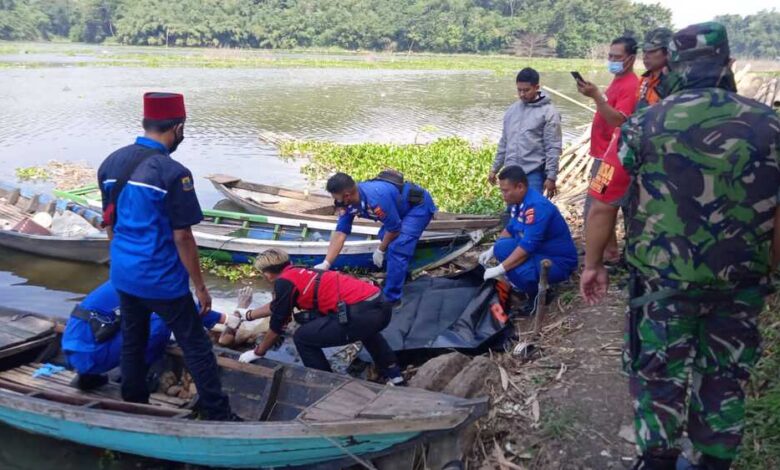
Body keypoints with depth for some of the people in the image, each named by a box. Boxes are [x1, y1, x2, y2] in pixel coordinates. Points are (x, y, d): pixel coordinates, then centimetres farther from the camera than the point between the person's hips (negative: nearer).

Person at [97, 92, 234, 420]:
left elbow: (109, 224, 10)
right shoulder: (173, 173, -19)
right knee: (196, 348, 5)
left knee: (131, 344, 20)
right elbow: (182, 237, -17)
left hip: (123, 276, 7)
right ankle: (219, 417, 12)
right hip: (162, 281, -6)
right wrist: (200, 286, -9)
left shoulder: (111, 164, 1)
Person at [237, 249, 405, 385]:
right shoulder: (299, 273, 26)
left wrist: (257, 352, 27)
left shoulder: (284, 282, 2)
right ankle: (393, 374, 44)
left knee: (302, 337, 9)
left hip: (361, 314, -9)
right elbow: (276, 305, 44)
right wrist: (248, 315, 57)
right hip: (381, 305, 9)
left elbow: (276, 327, 11)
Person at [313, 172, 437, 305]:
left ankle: (391, 298, -8)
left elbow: (394, 228, -24)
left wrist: (380, 250, -7)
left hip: (420, 205, -9)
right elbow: (340, 233, -6)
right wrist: (326, 264, -12)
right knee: (385, 237, 18)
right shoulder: (348, 202, -10)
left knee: (397, 248, -17)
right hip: (403, 205, 9)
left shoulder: (376, 198, -37)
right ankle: (401, 274, 36)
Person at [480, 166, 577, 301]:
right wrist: (492, 250, 8)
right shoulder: (517, 201, 1)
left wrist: (499, 269, -28)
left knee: (517, 270, -33)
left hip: (558, 261, -9)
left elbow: (527, 247, -31)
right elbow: (510, 229, 18)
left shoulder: (536, 206, -28)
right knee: (501, 248, -7)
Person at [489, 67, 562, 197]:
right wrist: (495, 168, 17)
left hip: (534, 173, -6)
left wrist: (551, 177, -14)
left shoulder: (548, 112, -7)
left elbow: (553, 148, -10)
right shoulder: (512, 110, 11)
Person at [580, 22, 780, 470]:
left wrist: (593, 264, 6)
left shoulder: (646, 124, -9)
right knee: (727, 375, 19)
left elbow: (604, 203, -6)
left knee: (660, 372, 15)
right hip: (741, 283, 3)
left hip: (664, 281, -2)